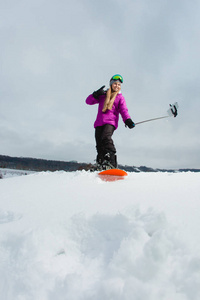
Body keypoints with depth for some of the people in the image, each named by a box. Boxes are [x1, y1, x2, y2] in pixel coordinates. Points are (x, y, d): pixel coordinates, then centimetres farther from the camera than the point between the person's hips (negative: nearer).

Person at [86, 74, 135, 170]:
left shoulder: (120, 97, 18)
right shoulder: (103, 95, 22)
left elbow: (123, 110, 5)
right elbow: (88, 101, 19)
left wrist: (127, 120, -17)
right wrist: (96, 94, -1)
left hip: (111, 122, -3)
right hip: (99, 122, 4)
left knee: (106, 137, -30)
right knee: (99, 144, -3)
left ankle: (111, 162, -42)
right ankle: (100, 166, 2)